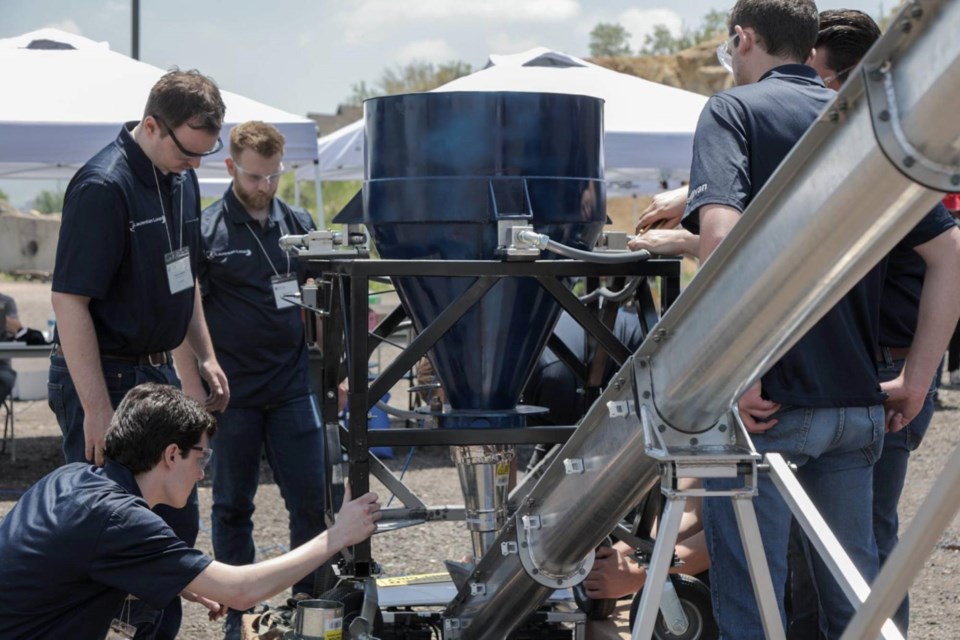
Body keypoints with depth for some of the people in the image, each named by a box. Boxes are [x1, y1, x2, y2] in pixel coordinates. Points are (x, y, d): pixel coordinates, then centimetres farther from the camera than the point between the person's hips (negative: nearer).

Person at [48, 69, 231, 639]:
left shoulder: (182, 179, 8)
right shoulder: (103, 186, -20)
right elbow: (70, 300, -22)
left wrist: (206, 356, 17)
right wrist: (96, 410, -24)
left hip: (158, 372, 9)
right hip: (104, 378, -9)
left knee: (179, 523, 14)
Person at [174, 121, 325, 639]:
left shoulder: (299, 225, 8)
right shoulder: (206, 230, -5)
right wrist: (195, 396, -11)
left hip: (293, 387, 3)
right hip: (232, 394, -3)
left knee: (311, 501, 2)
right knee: (233, 506, 7)